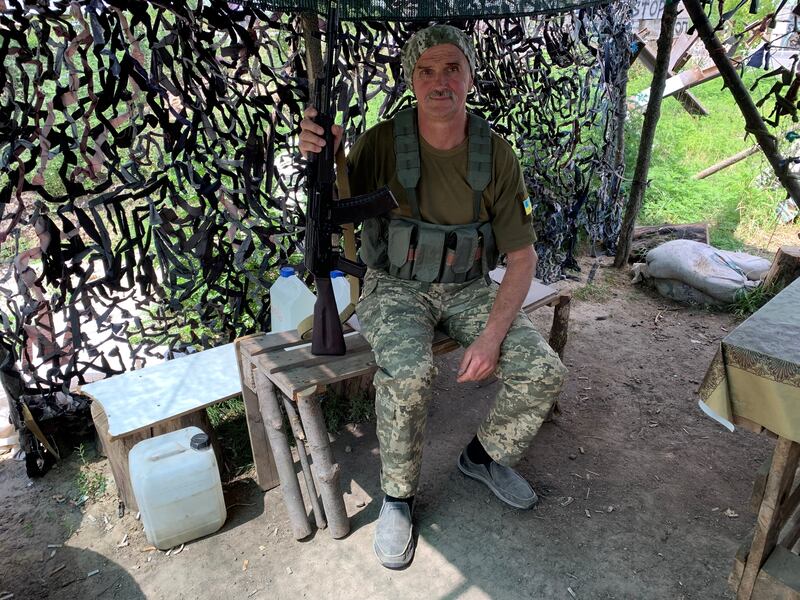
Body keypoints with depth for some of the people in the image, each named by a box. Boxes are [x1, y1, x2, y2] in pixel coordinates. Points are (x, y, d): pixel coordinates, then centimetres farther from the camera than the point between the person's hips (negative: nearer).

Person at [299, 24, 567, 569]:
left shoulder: (496, 155, -6)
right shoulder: (382, 143, -11)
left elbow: (522, 258, -5)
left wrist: (492, 336, -17)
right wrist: (318, 159, -30)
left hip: (468, 288, 3)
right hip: (396, 287, -2)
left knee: (544, 372, -15)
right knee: (407, 375, -33)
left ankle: (487, 455, 16)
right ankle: (398, 496, -3)